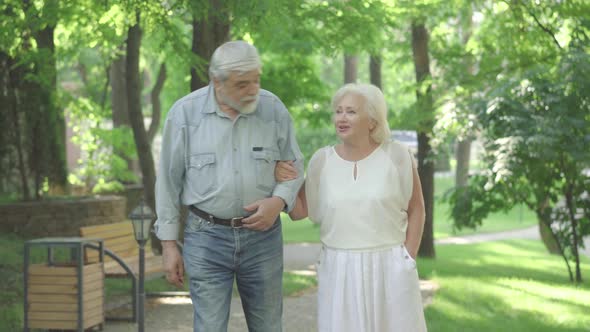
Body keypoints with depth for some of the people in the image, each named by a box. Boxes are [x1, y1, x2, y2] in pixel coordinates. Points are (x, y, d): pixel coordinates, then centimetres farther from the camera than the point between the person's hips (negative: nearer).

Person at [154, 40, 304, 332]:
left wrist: (279, 201, -12)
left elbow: (294, 165, 8)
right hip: (207, 236, -2)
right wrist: (168, 243, 0)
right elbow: (169, 181, 1)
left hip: (262, 234, 2)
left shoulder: (273, 108, -3)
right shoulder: (185, 113, -6)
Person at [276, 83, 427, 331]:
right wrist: (285, 182, -9)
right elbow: (299, 212, 9)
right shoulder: (322, 160, 3)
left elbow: (416, 209, 5)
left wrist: (408, 258, -2)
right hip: (339, 271, 2)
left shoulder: (396, 156, -3)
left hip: (389, 267, -2)